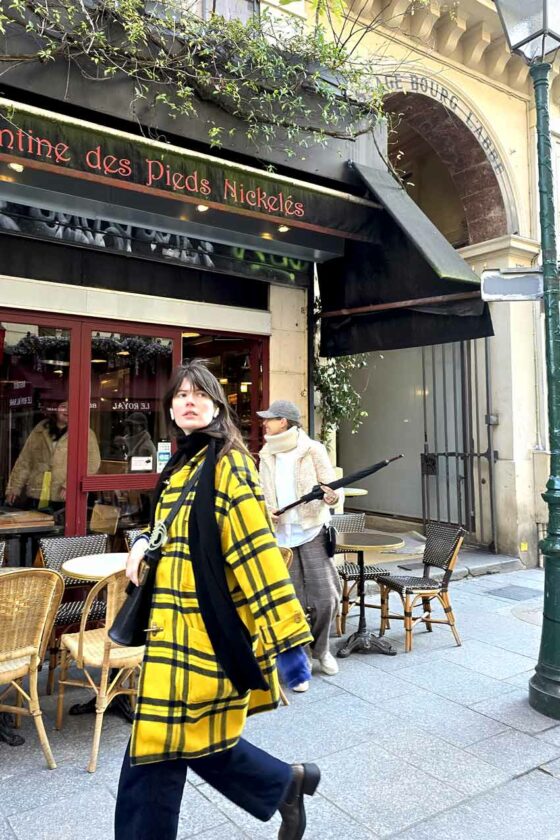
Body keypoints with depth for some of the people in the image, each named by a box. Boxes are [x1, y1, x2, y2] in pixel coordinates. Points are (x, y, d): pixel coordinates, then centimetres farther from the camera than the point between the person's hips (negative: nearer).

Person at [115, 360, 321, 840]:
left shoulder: (228, 463, -14)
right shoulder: (181, 465, 12)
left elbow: (258, 548, -20)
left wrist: (287, 637, -22)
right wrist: (145, 544, 6)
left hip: (207, 630, -8)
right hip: (176, 629, 8)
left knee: (156, 753, 2)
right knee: (199, 740, 16)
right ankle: (288, 782, 36)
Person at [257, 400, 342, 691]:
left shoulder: (313, 450, -4)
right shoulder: (266, 456, 9)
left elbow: (330, 488, -6)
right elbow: (262, 494, 15)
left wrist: (331, 497, -29)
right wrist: (266, 511, -6)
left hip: (312, 531, -3)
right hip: (280, 535, 3)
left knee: (325, 597, -2)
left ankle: (321, 649, 25)